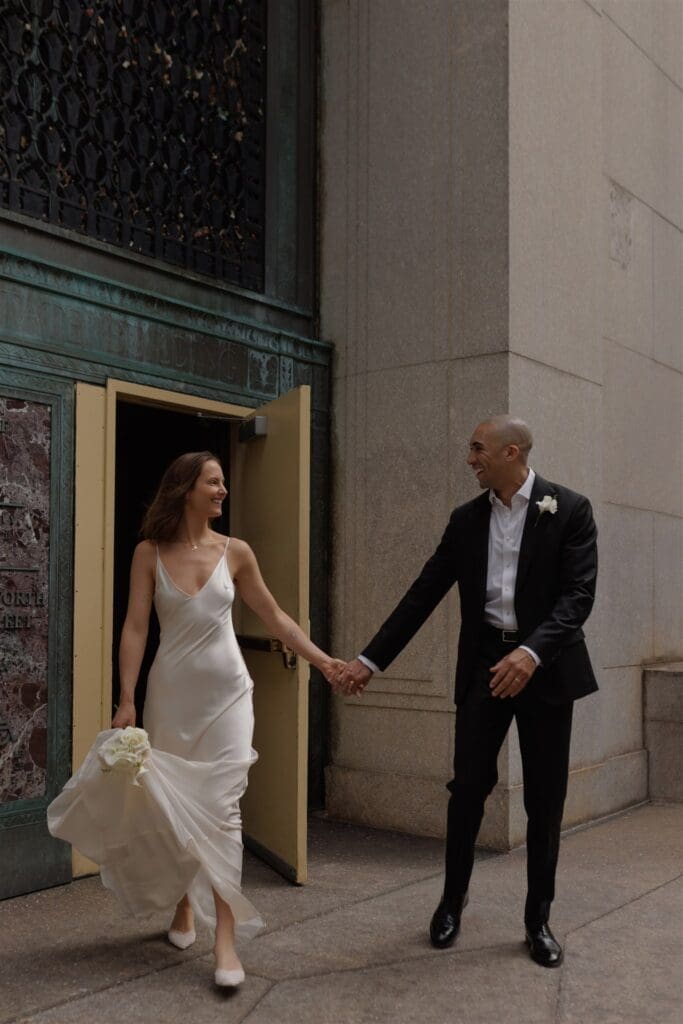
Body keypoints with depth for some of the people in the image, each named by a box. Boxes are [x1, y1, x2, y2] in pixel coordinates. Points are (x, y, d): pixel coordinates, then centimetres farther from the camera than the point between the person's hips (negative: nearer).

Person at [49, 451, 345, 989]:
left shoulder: (236, 552, 1)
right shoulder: (149, 554, -2)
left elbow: (274, 616, 6)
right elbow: (135, 628, -4)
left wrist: (323, 660, 1)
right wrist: (126, 699, -10)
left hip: (226, 693, 0)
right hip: (171, 693, 0)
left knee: (221, 807, -6)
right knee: (171, 804, 10)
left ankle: (226, 939, -5)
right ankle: (184, 905, 33)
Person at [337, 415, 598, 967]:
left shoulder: (570, 509, -5)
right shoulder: (467, 519, 6)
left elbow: (579, 593, -14)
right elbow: (423, 595, 6)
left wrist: (532, 652, -29)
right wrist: (370, 659, 1)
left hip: (546, 666, -2)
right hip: (484, 663, 3)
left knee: (545, 798, 7)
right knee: (468, 786, 3)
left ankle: (539, 918, 22)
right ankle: (453, 898, 24)